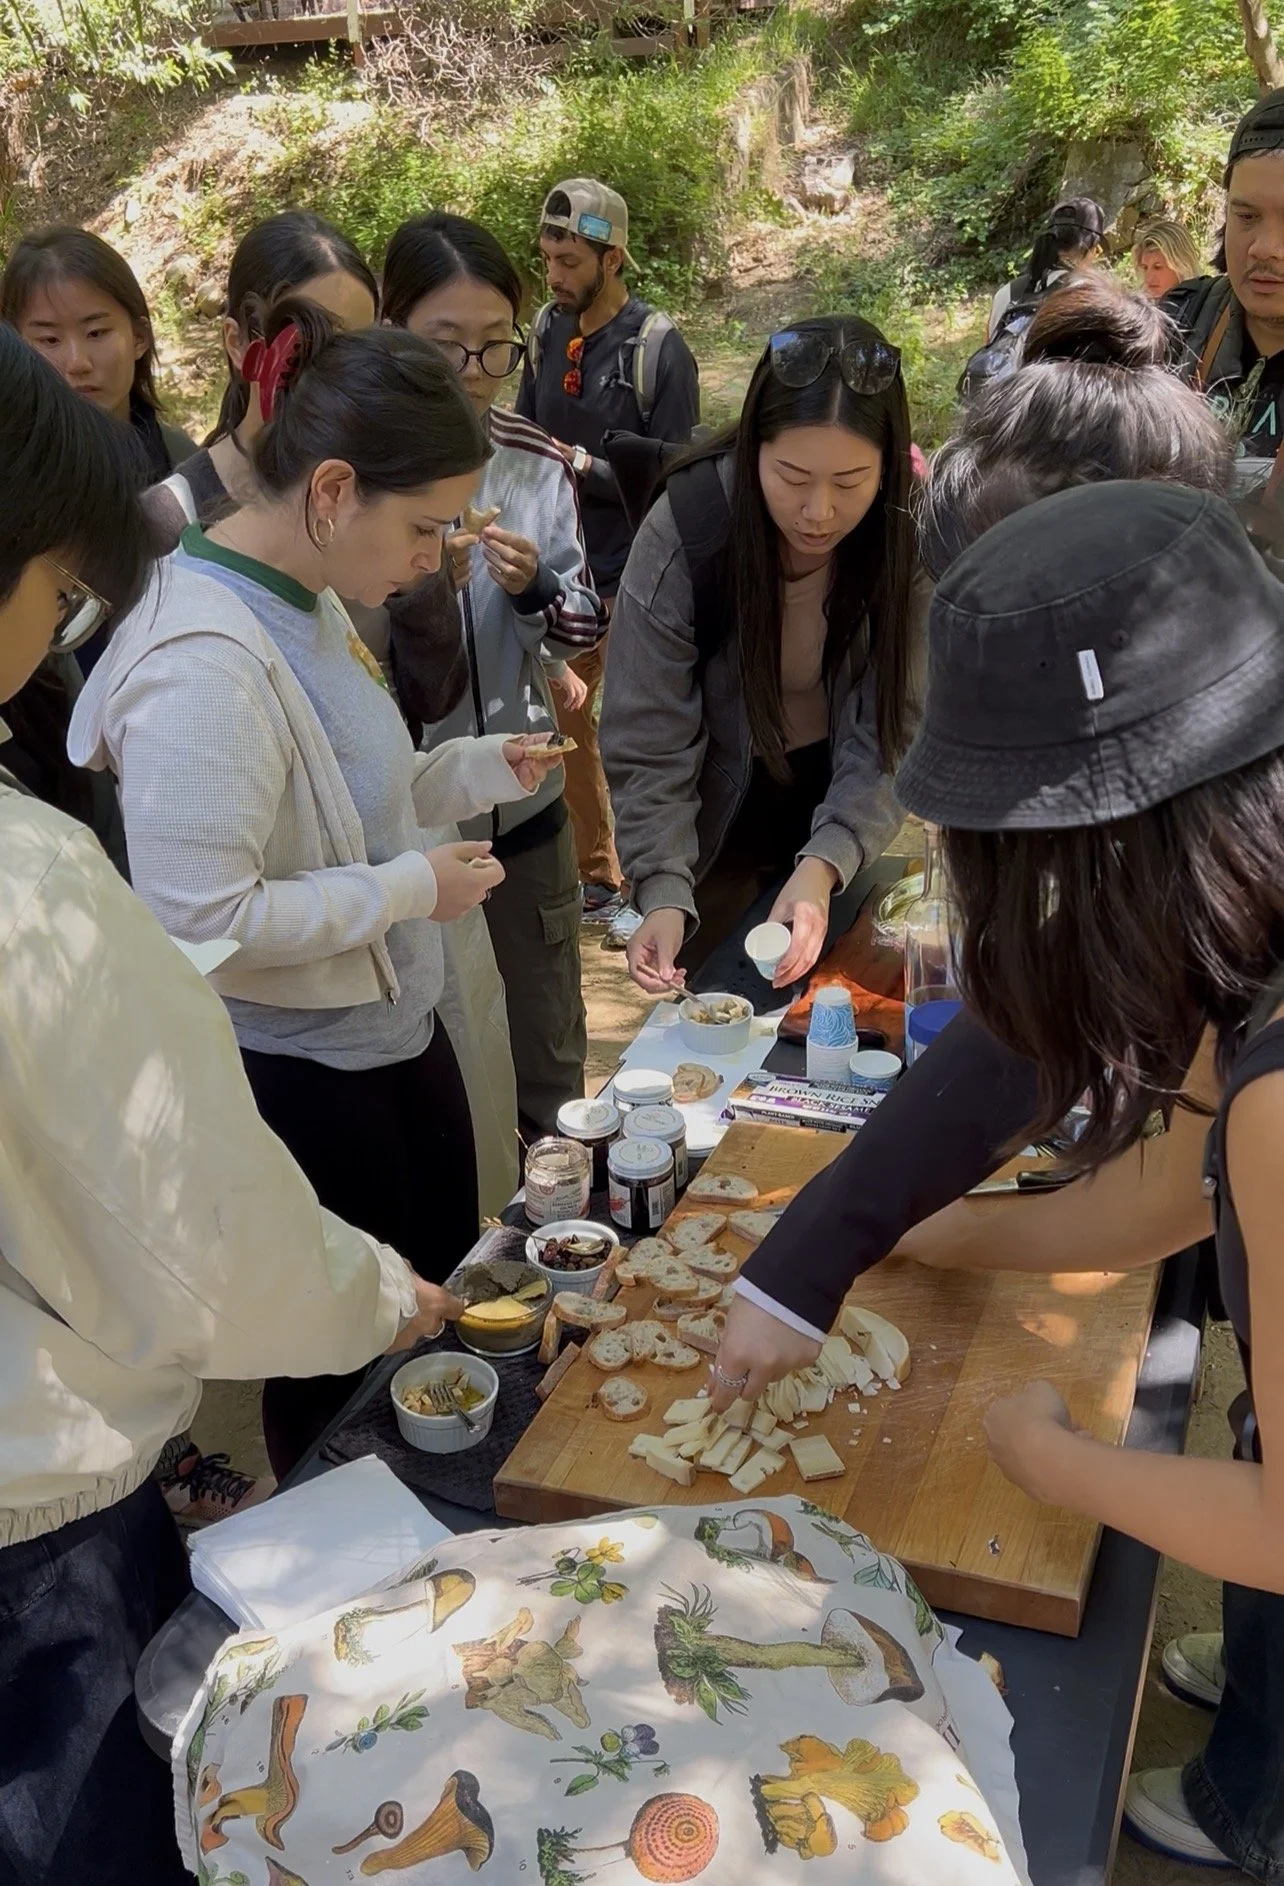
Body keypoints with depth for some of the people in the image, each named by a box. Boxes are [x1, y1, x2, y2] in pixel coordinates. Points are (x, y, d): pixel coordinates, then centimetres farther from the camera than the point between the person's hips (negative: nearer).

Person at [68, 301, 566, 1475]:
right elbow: (200, 919, -29)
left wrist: (477, 770, 0)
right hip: (300, 1077, -10)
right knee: (347, 1380, 13)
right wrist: (410, 888, -21)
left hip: (396, 1029, 10)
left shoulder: (312, 601, 2)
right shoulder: (207, 663, -27)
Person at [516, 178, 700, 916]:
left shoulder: (659, 347, -12)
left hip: (630, 576, -6)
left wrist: (583, 465, -22)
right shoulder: (548, 328, 4)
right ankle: (596, 873, 27)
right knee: (567, 722, 12)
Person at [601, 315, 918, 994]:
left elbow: (890, 736, -21)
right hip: (721, 826, -1)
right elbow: (648, 746, -23)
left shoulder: (909, 536, -21)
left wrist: (825, 864, -37)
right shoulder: (686, 527, -25)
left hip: (848, 840, 1)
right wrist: (664, 897, -35)